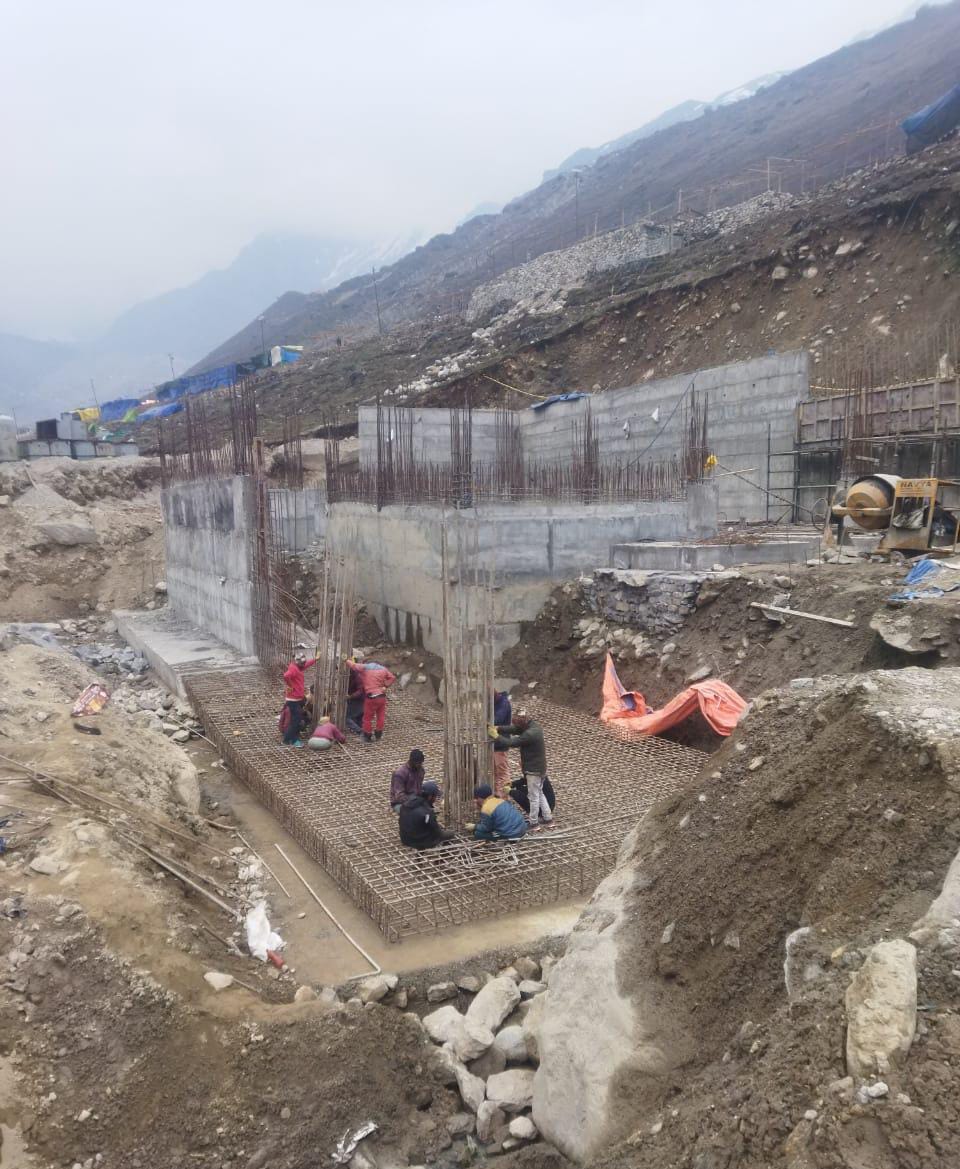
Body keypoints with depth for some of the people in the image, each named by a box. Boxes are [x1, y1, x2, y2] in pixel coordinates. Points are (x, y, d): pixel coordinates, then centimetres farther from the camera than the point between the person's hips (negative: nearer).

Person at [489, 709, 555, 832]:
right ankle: (548, 820, 27)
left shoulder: (530, 734, -27)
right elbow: (513, 729, 5)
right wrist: (497, 728, -5)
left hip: (533, 770, -10)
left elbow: (512, 742, -25)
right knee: (539, 794, 21)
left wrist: (496, 736, -14)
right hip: (540, 768, 10)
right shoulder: (534, 726, 3)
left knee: (533, 797, 3)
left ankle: (534, 824, 15)